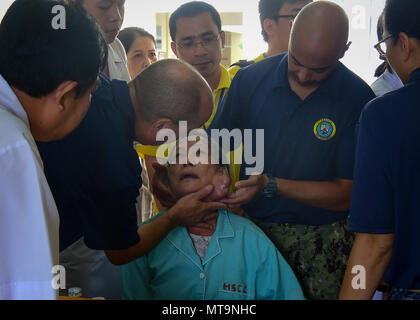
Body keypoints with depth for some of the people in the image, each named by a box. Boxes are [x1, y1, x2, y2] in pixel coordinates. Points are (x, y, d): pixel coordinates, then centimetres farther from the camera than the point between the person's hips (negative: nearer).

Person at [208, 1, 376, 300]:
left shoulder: (358, 99, -12)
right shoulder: (249, 80, -5)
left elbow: (346, 195, -11)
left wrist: (270, 184, -21)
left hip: (323, 242, -1)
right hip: (252, 229, 2)